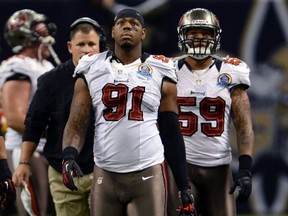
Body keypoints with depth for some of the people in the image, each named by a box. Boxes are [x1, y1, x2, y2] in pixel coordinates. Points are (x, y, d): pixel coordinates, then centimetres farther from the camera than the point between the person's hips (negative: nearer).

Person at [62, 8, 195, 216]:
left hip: (148, 174, -2)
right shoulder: (91, 70, 7)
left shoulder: (159, 73, 5)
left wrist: (184, 185, 5)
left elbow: (171, 132, 8)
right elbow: (77, 124, 2)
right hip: (105, 175, 2)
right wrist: (69, 155, -19)